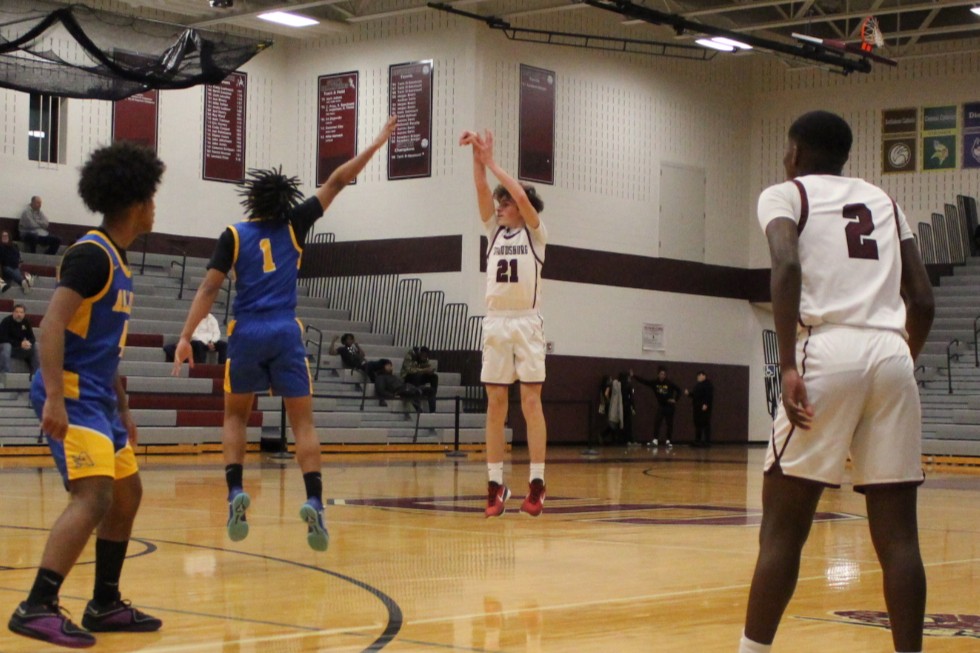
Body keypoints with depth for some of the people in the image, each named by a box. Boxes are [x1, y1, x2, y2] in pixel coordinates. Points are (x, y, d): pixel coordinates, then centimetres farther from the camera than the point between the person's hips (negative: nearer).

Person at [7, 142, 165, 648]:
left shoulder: (117, 260, 17)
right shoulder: (91, 255, -12)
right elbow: (53, 322, -22)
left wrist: (123, 411, 25)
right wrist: (54, 398, -30)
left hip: (98, 397, 10)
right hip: (72, 394, -10)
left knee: (127, 493, 15)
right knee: (94, 495, -21)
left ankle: (105, 605, 22)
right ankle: (37, 608, -19)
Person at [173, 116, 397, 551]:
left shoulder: (234, 236, 4)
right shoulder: (294, 225, 7)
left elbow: (210, 288, -4)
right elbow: (336, 182, 13)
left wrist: (186, 336, -6)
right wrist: (377, 143, 20)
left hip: (246, 335, 0)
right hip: (286, 334, 0)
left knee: (235, 416, 17)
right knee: (303, 422, 2)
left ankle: (235, 491, -2)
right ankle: (313, 500, -15)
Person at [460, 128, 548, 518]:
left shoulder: (535, 233, 5)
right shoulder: (494, 231, 16)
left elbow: (522, 197, -11)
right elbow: (482, 191, 2)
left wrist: (492, 162, -8)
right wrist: (477, 157, -10)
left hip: (526, 322, -4)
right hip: (495, 322, 4)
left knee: (531, 402, -7)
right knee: (495, 405, 1)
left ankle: (536, 484, -8)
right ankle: (496, 484, 2)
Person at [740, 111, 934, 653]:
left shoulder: (785, 194, 11)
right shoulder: (883, 201, 25)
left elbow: (787, 268, -11)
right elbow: (923, 302, 17)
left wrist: (788, 366, -16)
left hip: (828, 350, -4)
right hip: (891, 354, 4)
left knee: (782, 528, 1)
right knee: (897, 534, 4)